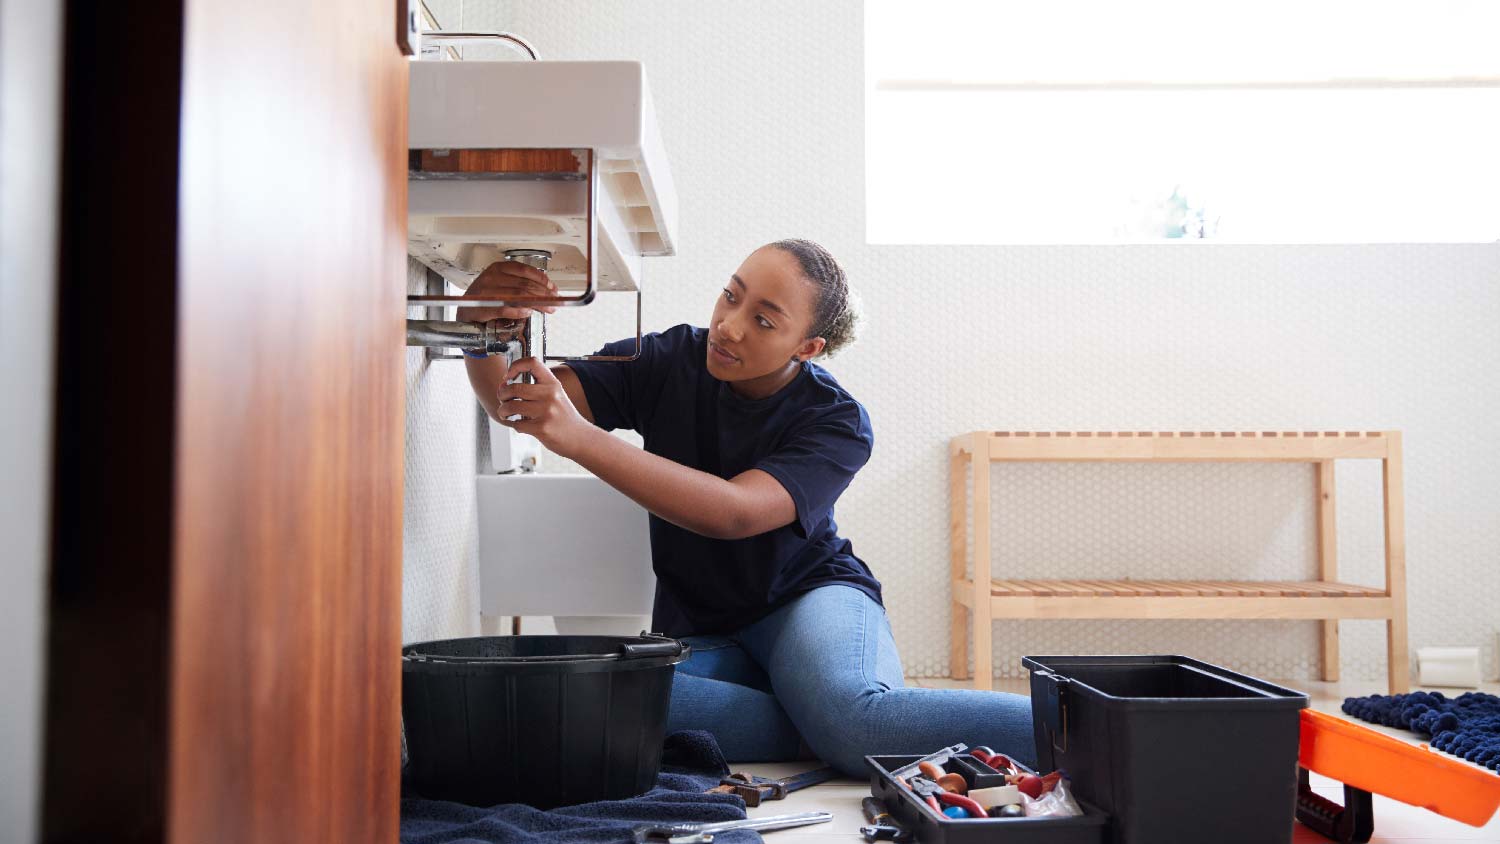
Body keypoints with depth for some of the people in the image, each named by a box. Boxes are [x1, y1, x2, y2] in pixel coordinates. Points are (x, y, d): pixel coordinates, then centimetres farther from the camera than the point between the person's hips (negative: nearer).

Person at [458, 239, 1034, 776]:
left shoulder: (836, 423, -15)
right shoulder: (671, 362, -5)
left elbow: (734, 512, -33)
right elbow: (512, 403, -9)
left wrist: (578, 437, -44)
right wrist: (481, 327, -33)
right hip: (698, 633, 4)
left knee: (856, 714, -40)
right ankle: (835, 740, -23)